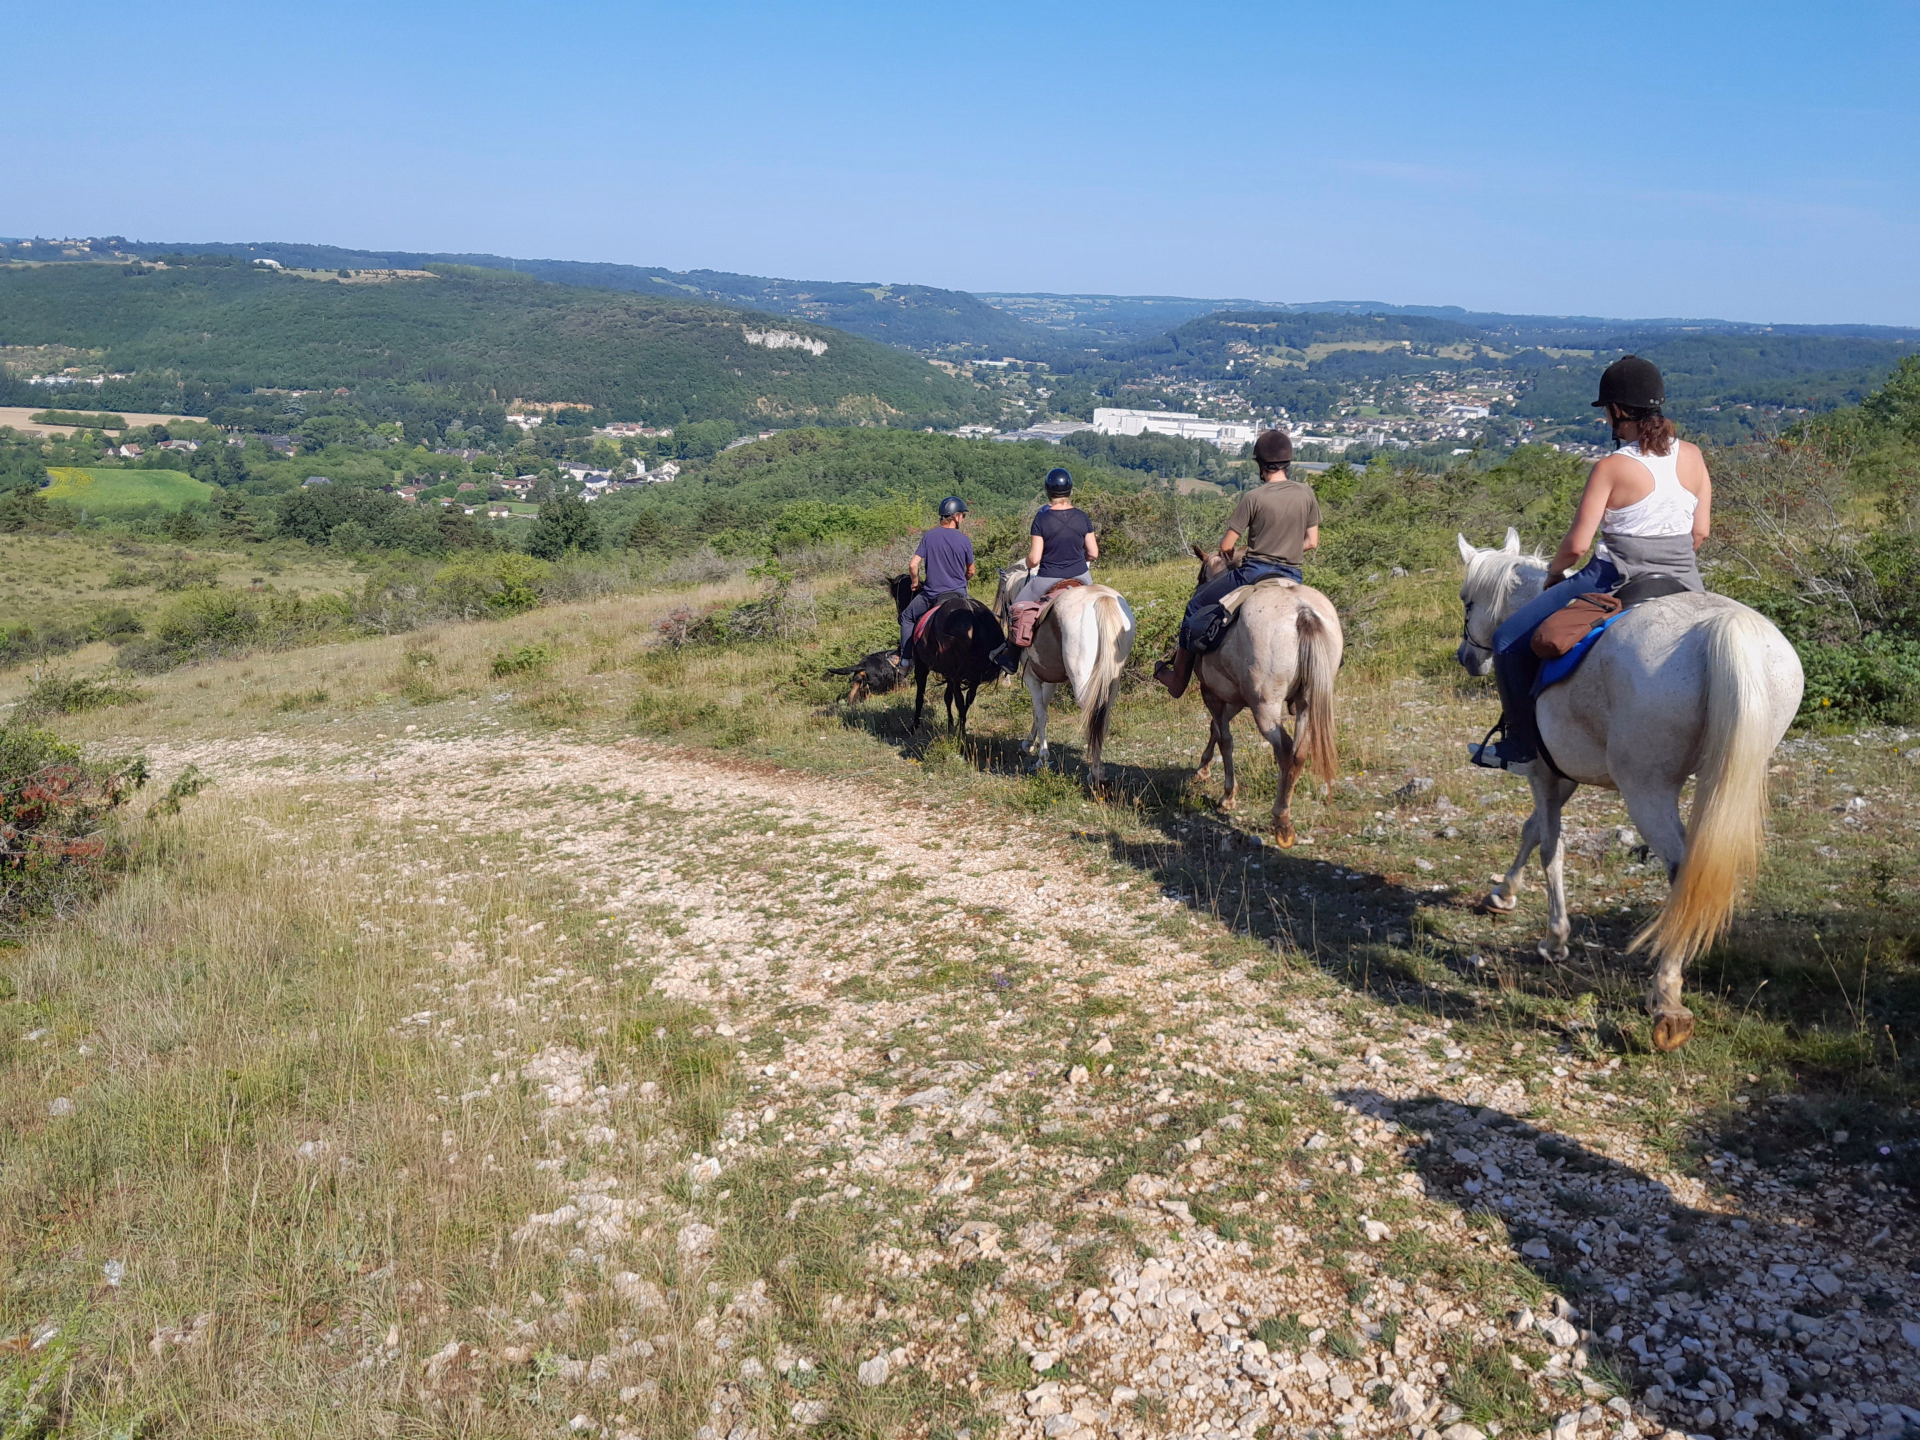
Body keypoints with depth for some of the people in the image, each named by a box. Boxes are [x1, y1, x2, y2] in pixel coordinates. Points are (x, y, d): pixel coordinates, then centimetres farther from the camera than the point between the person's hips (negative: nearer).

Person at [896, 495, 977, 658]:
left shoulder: (929, 536, -5)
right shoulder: (964, 541, -6)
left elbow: (913, 565, -10)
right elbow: (970, 572, 5)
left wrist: (915, 583, 8)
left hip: (930, 593, 0)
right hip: (957, 593, 0)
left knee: (907, 618, 20)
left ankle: (905, 659, 14)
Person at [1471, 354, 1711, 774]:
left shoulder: (1612, 468, -13)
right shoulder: (1692, 457, 3)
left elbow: (1576, 544, -13)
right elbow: (1701, 530, 9)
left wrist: (1554, 572, 7)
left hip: (1615, 579, -6)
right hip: (1684, 586, 6)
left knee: (1510, 640, 5)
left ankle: (1523, 748, 6)